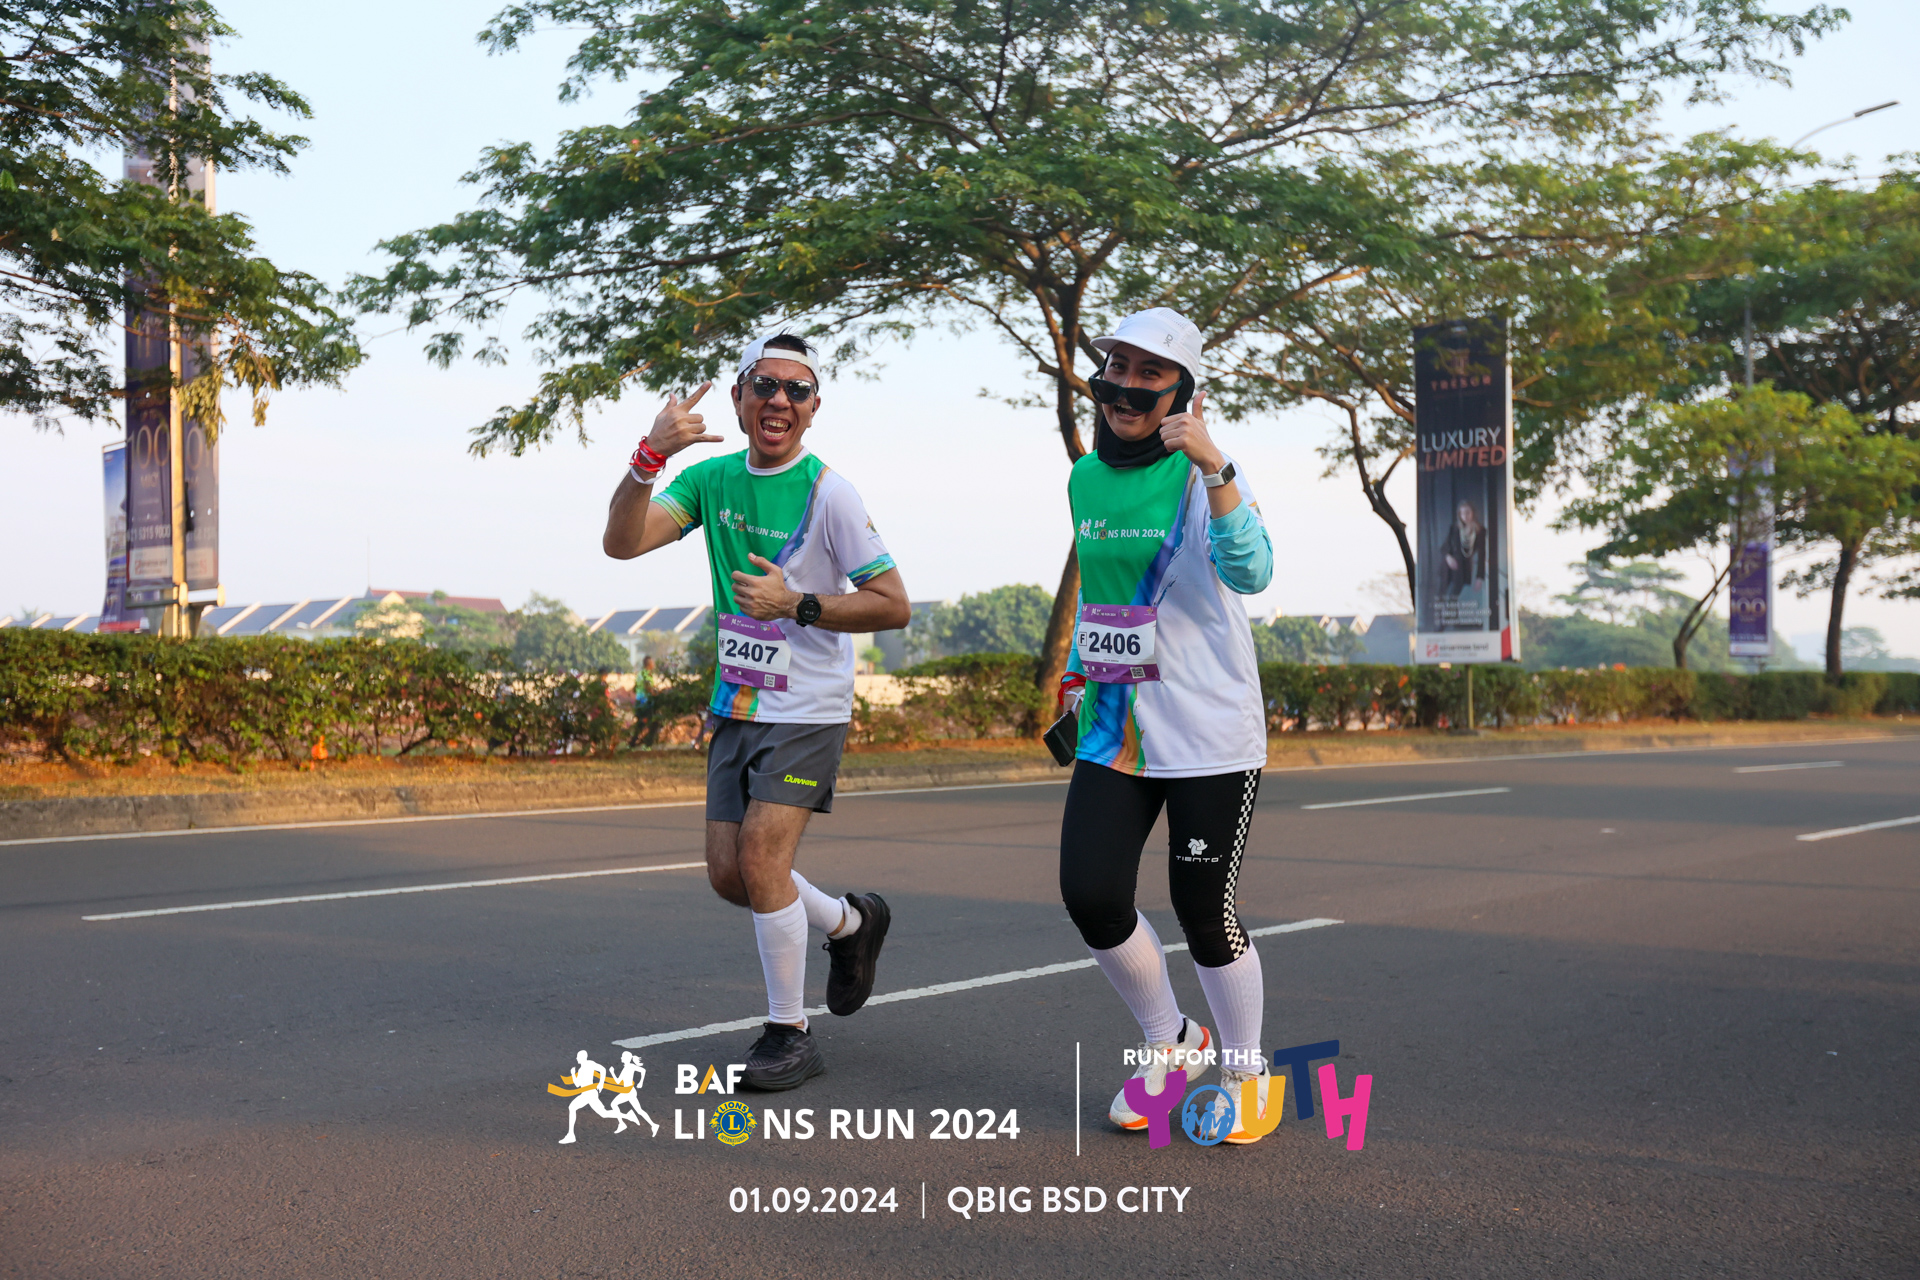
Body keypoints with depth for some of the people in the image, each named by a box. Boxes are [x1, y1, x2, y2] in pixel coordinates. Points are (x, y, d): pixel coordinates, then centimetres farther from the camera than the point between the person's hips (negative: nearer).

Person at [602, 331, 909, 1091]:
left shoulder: (829, 493, -12)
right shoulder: (711, 478, 3)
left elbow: (892, 605, -11)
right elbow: (622, 543, -10)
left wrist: (797, 604, -20)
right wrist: (651, 454, -24)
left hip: (807, 710, -6)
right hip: (736, 707, 6)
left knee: (761, 858, -15)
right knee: (729, 874, 8)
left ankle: (790, 1035, 1)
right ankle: (852, 923, 34)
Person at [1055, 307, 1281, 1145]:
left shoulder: (1207, 478, -10)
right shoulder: (1085, 479, 9)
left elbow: (1249, 573, -30)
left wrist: (1213, 466, -41)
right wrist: (1077, 668, 17)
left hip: (1208, 732, -5)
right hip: (1114, 729, 5)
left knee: (1204, 909, 0)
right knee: (1090, 895, -5)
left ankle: (1244, 1073, 25)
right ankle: (1171, 1045, 21)